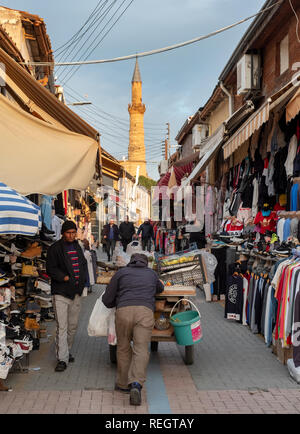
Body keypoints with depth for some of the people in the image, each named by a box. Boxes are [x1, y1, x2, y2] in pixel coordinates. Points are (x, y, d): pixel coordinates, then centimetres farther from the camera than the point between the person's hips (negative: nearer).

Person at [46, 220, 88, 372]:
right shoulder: (55, 248, -4)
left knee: (73, 325, 13)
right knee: (62, 326, -10)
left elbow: (83, 264, 24)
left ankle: (66, 351, 28)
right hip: (61, 292, -6)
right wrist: (65, 278, -19)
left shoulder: (77, 247, 17)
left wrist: (82, 280, 7)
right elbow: (51, 269, -9)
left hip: (76, 292, 7)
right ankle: (62, 359, -8)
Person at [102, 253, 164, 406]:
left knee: (123, 348, 14)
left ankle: (123, 384, 21)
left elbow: (107, 300, 17)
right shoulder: (151, 273, 28)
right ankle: (136, 383, -23)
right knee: (141, 349, -5)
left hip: (124, 311, 0)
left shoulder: (121, 273, 21)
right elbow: (160, 288, 50)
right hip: (145, 311, 0)